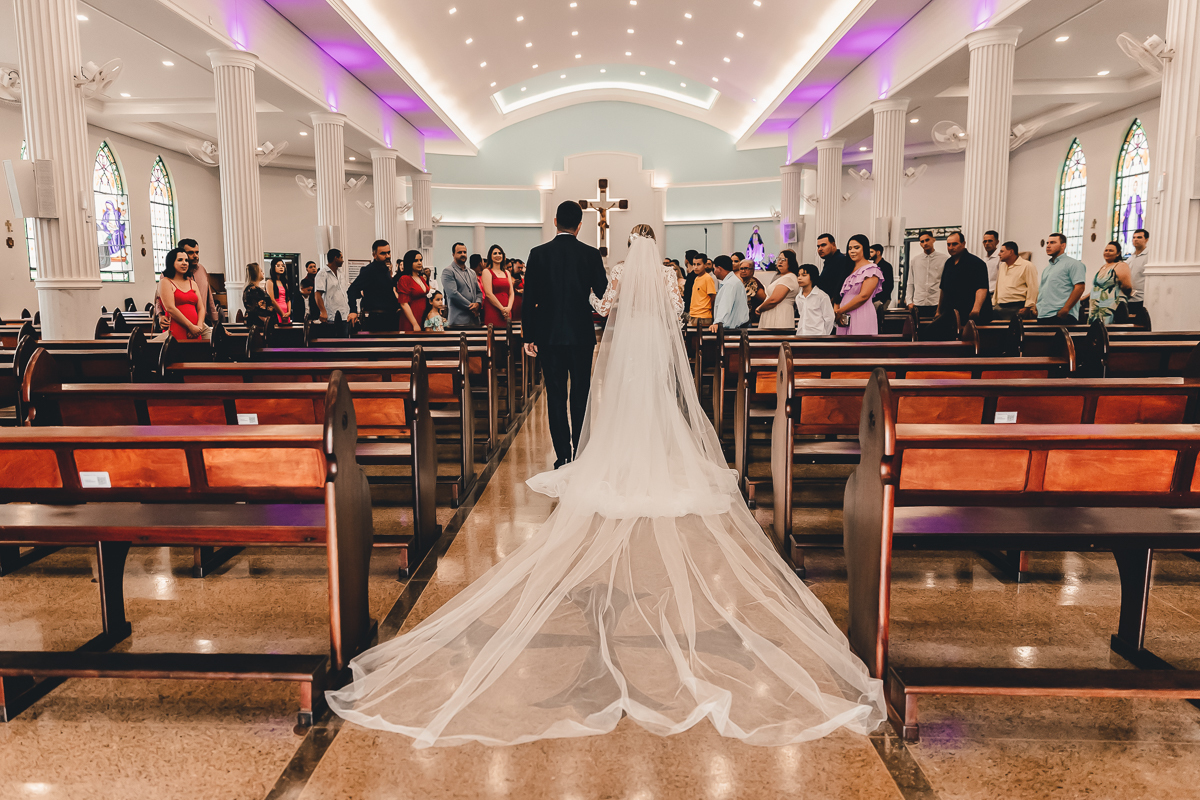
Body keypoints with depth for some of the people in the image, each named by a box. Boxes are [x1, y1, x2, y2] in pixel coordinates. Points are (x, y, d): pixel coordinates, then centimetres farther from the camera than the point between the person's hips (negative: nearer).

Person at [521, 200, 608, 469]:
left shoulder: (538, 254, -3)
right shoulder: (591, 254, -4)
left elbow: (530, 298, -4)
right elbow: (604, 292, 3)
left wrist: (528, 336, 1)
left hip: (548, 335, 0)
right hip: (581, 335, 0)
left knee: (555, 396, 5)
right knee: (581, 395, 9)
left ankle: (562, 456, 6)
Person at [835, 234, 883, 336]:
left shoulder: (872, 269, -5)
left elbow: (863, 296, -15)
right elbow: (839, 293, 14)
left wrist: (840, 311, -11)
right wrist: (836, 309, -6)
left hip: (862, 318, -7)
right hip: (844, 320, 7)